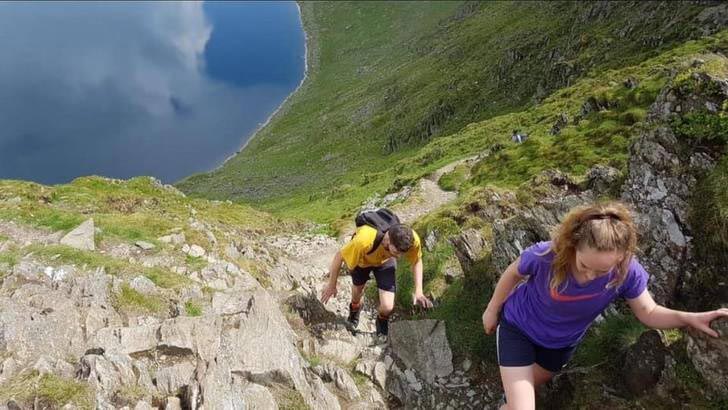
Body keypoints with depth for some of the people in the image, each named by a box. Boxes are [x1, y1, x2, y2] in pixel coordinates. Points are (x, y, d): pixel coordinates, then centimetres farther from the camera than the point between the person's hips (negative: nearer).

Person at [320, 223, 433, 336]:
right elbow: (339, 256, -30)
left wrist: (418, 291, -18)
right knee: (358, 288, 27)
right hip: (362, 258, -1)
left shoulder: (412, 239, -38)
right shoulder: (365, 239, -48)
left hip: (385, 261, 1)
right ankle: (355, 308, 65)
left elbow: (417, 260, -14)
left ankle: (382, 321, 29)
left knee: (387, 307, -9)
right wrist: (331, 285, -17)